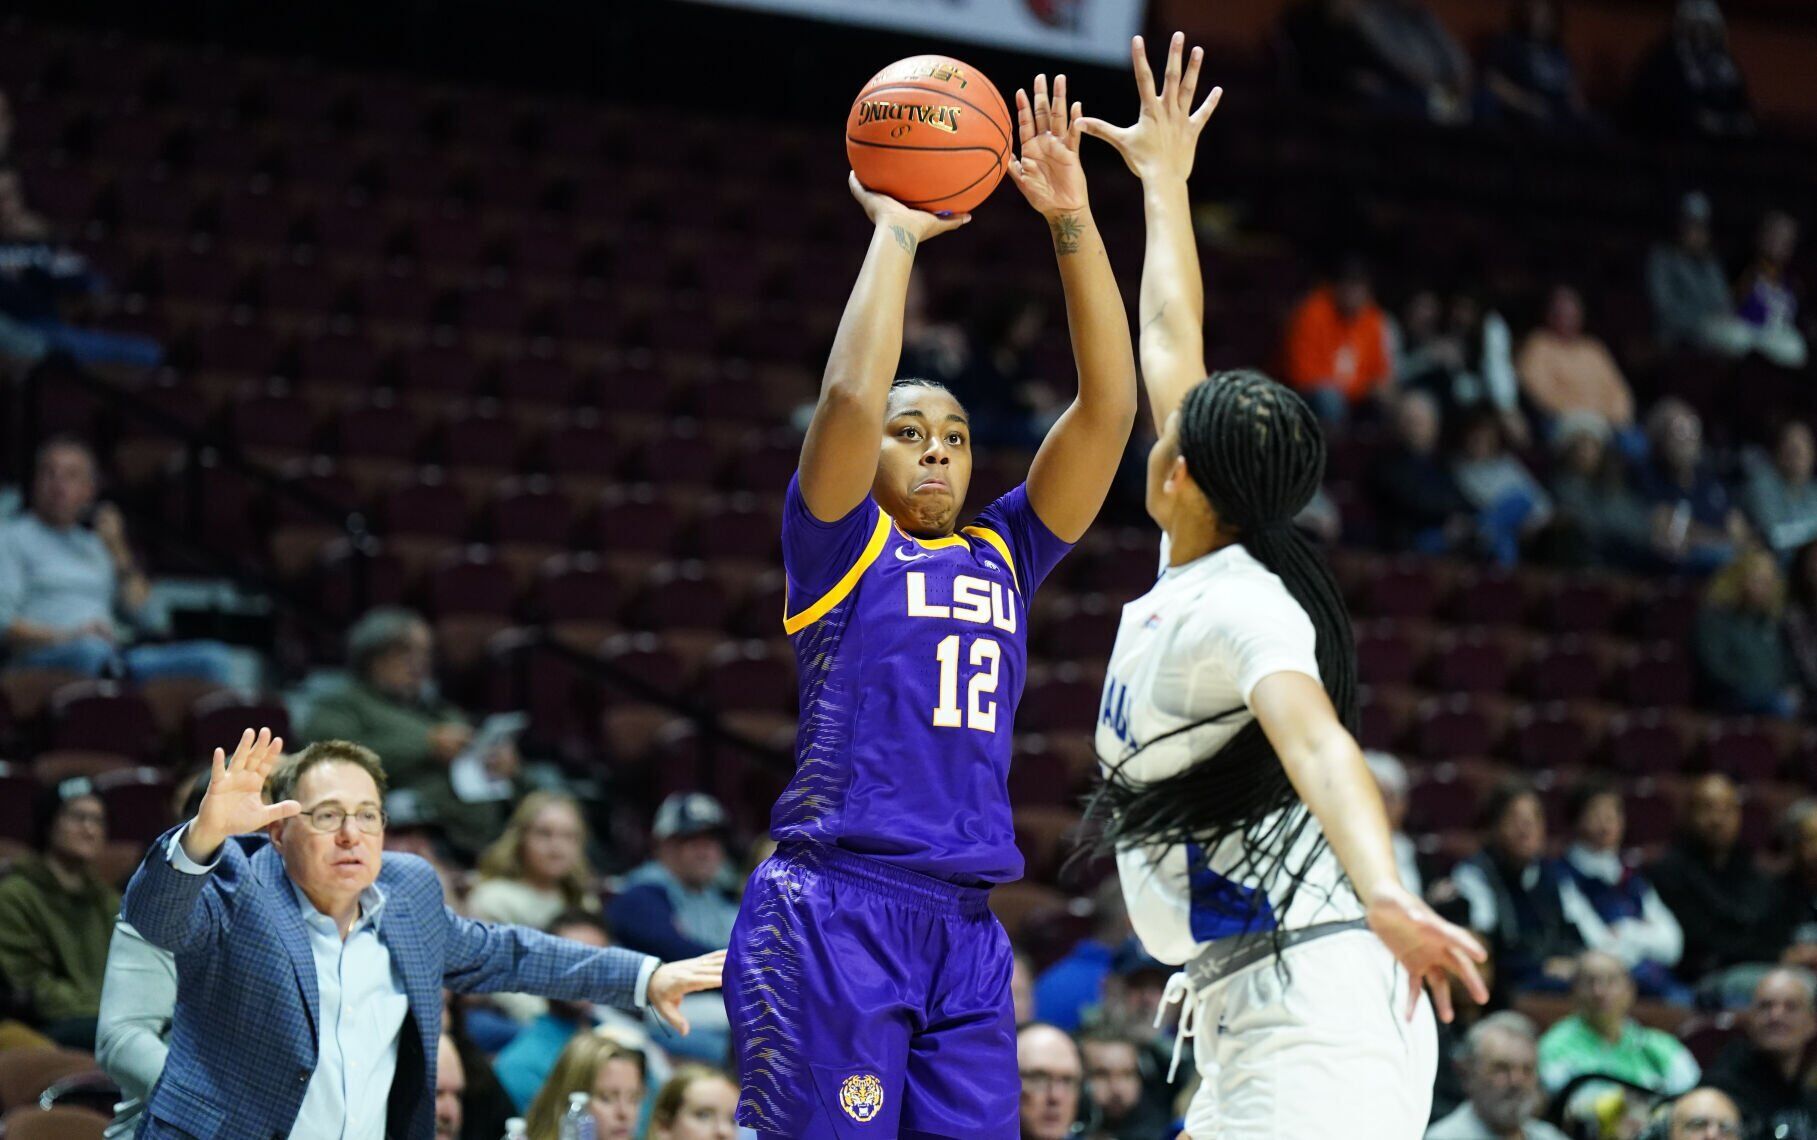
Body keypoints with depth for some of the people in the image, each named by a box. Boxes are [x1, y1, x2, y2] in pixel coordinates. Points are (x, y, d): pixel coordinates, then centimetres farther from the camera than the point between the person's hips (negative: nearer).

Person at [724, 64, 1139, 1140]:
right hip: (831, 917, -5)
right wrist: (895, 235, -4)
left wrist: (1073, 222, 3)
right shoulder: (843, 548, 5)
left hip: (966, 930, 5)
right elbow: (851, 396, -13)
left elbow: (1109, 404, 9)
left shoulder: (1004, 557, 17)